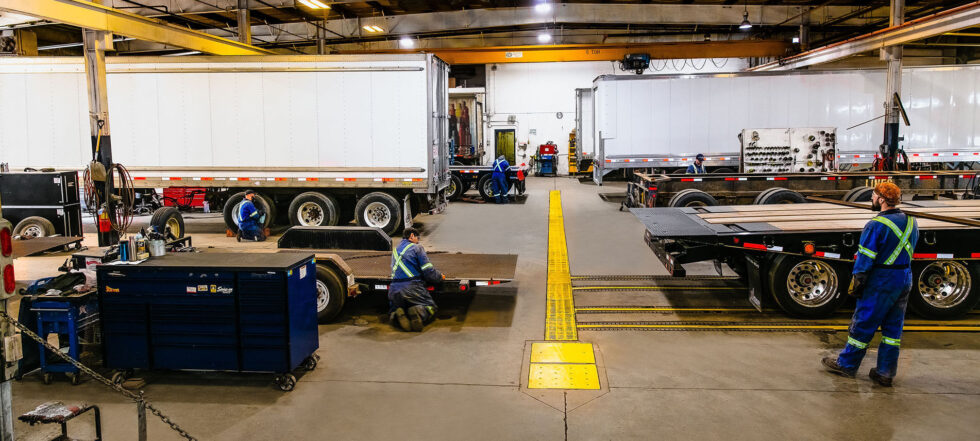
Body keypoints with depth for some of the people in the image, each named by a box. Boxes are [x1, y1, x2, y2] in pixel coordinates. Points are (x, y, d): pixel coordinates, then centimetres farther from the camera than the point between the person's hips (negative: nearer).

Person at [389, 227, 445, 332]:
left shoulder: (395, 250, 18)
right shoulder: (417, 248, -1)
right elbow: (428, 271, -7)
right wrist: (440, 277, 14)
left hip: (395, 289, 5)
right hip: (412, 289, -5)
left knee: (392, 311, 26)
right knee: (431, 308, 12)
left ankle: (398, 314, -11)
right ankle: (420, 313, -23)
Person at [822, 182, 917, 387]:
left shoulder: (876, 225, -18)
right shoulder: (911, 222, 6)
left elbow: (865, 260, -17)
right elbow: (909, 252, 14)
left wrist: (855, 285, -10)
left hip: (881, 283, -7)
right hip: (905, 280, 7)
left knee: (863, 325, 5)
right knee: (893, 328, 12)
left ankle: (846, 364, 17)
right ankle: (885, 373, 18)